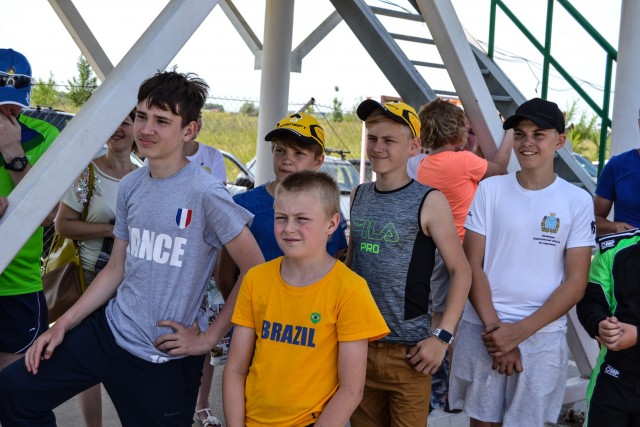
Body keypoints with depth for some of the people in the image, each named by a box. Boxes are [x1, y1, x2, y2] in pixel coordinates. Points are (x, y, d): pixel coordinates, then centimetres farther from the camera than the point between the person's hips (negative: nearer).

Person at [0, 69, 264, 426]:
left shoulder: (205, 195, -18)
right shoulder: (131, 187, 3)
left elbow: (256, 271, -16)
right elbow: (117, 269, 11)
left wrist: (209, 337, -12)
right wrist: (63, 324, 6)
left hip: (166, 358, -6)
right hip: (109, 330, 6)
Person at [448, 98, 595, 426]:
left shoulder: (577, 201, -2)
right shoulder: (489, 189, 0)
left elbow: (575, 283, -4)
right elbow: (473, 266, -1)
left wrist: (520, 331, -12)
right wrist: (494, 327, -10)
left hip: (542, 335, -1)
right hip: (483, 329, 1)